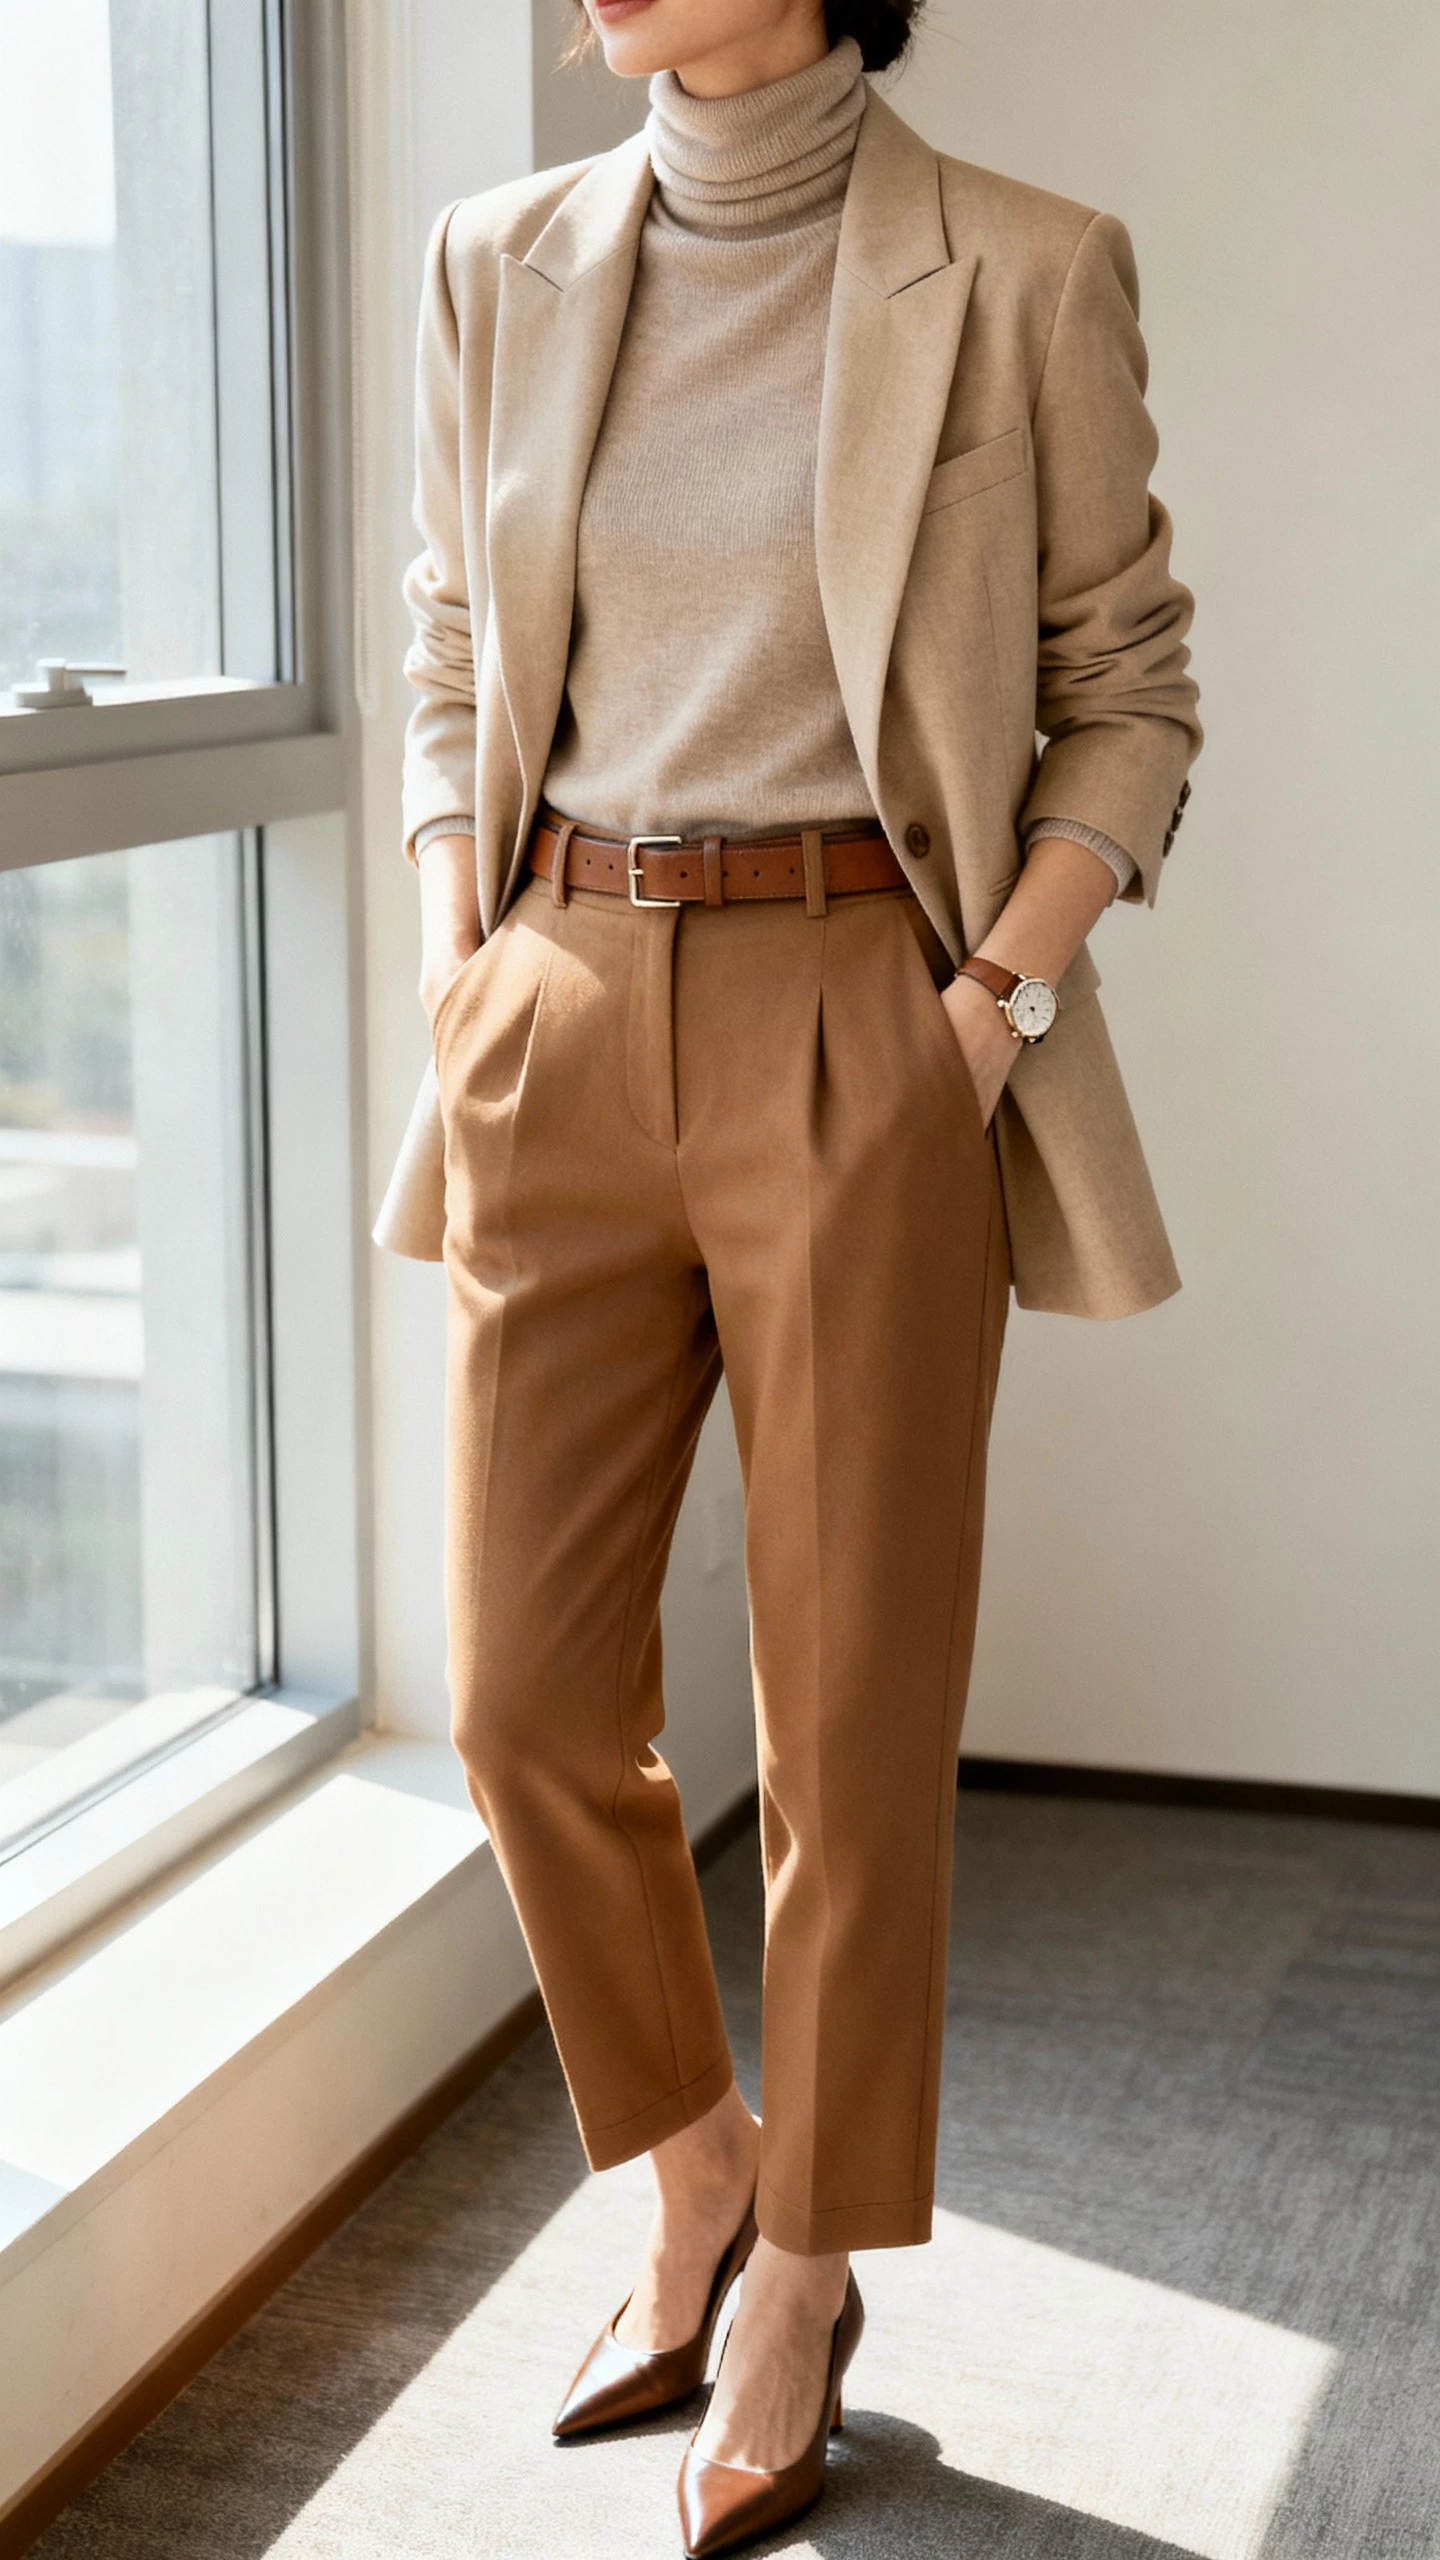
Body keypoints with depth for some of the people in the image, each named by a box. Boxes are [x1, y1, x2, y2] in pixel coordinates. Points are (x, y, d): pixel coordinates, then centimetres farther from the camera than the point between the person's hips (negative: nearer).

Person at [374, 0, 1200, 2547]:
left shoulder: (1021, 277, -4)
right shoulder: (498, 268, 7)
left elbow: (1127, 692, 3)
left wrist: (1012, 985, -10)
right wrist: (455, 965, 4)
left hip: (859, 1046, -4)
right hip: (559, 1041, 4)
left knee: (852, 1724, 5)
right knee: (529, 1698, 7)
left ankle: (804, 2290, 26)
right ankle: (696, 2177, 33)